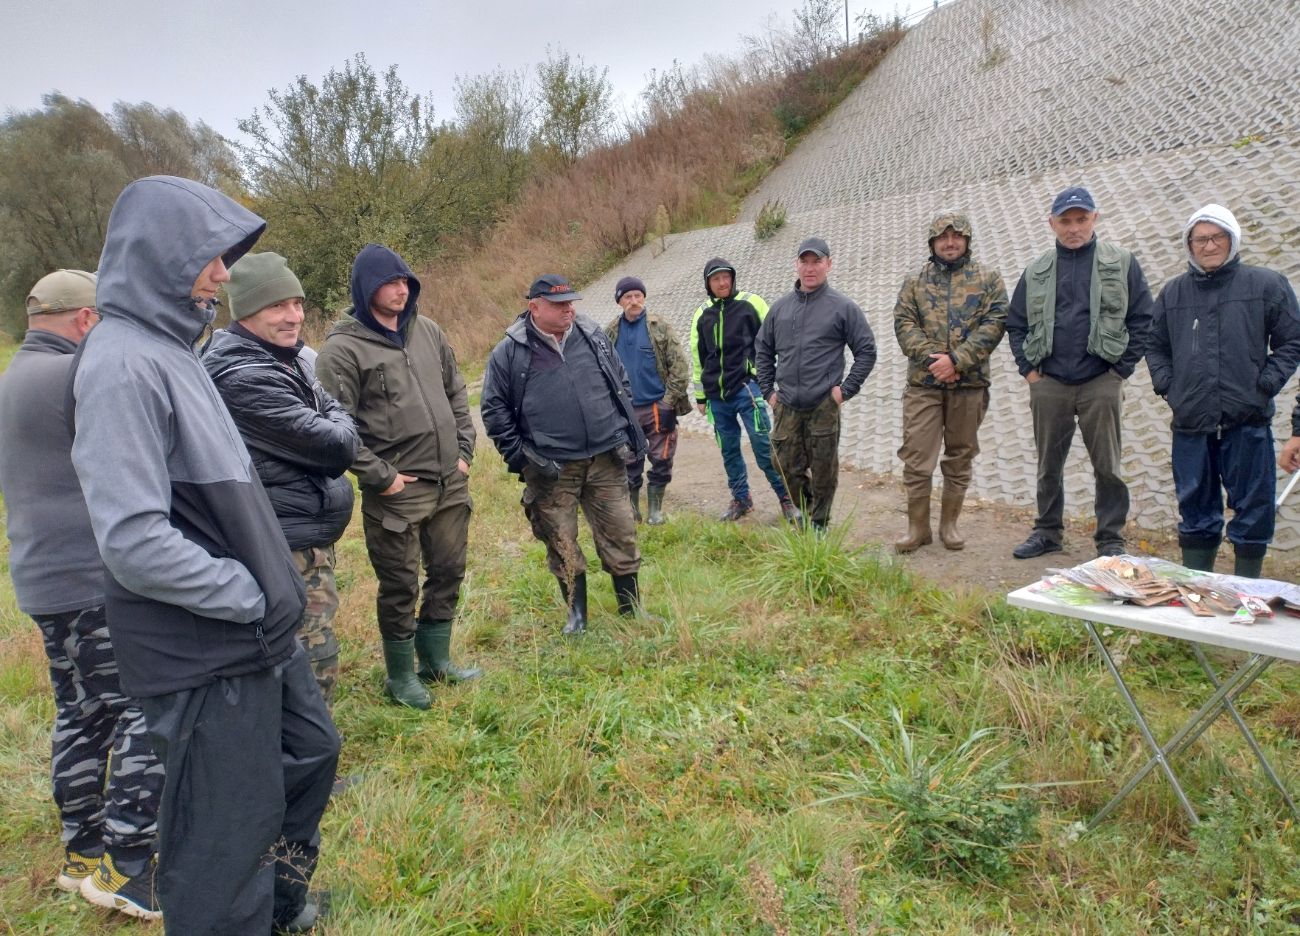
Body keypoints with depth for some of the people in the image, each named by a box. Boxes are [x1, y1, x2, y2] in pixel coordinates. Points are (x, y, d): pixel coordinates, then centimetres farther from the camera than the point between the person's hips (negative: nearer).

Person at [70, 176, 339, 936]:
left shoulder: (172, 347, 10)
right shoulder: (122, 364, -19)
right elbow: (135, 541, -25)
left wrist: (273, 590, 9)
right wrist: (253, 598, -16)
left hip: (252, 629, 10)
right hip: (201, 651, -10)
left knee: (312, 752, 25)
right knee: (230, 829, 5)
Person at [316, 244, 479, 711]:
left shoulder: (429, 331, 9)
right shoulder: (342, 348, -10)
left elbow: (457, 395, 16)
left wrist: (464, 451, 8)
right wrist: (381, 477, -14)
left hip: (450, 483, 6)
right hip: (396, 493, -6)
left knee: (448, 573, 16)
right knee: (400, 586, 6)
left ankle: (436, 660, 35)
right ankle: (400, 676, 26)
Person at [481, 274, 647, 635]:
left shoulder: (593, 336, 5)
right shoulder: (509, 352, -5)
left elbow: (621, 383, 15)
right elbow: (494, 409, -1)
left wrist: (628, 432, 10)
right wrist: (518, 456, -6)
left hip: (606, 460, 3)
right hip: (551, 469, -2)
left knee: (621, 536, 8)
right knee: (562, 542, 8)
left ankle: (632, 609, 24)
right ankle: (577, 612, 26)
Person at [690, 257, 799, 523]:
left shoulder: (751, 303, -2)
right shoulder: (701, 314, 10)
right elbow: (697, 357, 17)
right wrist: (700, 396, 18)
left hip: (747, 388, -4)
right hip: (717, 396, 4)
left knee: (763, 445, -7)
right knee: (729, 450, 11)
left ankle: (786, 497, 6)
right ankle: (741, 499, 25)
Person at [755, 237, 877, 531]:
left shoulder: (843, 307, -2)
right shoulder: (781, 307, 10)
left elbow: (866, 351, 0)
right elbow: (763, 350, 18)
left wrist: (846, 389, -6)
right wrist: (768, 390, 10)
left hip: (824, 405, -4)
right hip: (786, 407, 4)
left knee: (822, 470, 3)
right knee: (787, 467, 8)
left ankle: (818, 524, 20)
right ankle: (804, 514, 31)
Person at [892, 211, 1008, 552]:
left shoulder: (988, 278, 7)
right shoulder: (915, 282, 11)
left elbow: (995, 323, -4)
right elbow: (904, 324, 1)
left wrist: (956, 359, -15)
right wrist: (932, 358, -15)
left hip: (970, 384, 0)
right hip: (923, 383, 0)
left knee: (960, 457, 9)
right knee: (916, 457, -3)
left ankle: (949, 524, 21)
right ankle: (918, 527, 8)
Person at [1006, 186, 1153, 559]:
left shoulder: (1121, 262, 2)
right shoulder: (1036, 272, 10)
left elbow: (1142, 318, 0)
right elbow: (1015, 323, 13)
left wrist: (1123, 368, -5)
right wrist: (1028, 369, 3)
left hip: (1101, 383, -2)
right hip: (1048, 384, 3)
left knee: (1107, 466, 2)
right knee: (1049, 465, 10)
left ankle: (1110, 540, 13)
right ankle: (1047, 532, 23)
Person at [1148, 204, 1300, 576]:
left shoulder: (1267, 285, 3)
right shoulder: (1173, 292, 10)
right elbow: (1155, 346, 19)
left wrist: (1263, 386, -7)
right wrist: (1167, 386, 6)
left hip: (1248, 422, -2)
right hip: (1190, 423, 3)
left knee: (1252, 508, 4)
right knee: (1195, 508, 11)